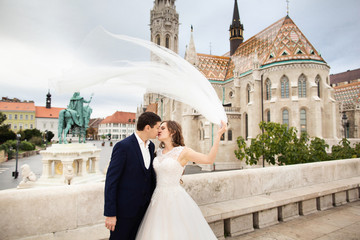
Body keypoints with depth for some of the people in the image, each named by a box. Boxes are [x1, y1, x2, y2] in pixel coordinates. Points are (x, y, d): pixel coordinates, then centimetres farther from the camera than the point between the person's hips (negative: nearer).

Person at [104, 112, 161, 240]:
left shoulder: (151, 146, 3)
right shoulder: (123, 146, -19)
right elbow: (111, 180, -17)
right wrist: (110, 213, -16)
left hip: (144, 208, 6)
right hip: (125, 209, -6)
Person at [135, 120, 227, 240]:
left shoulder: (182, 151, -9)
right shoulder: (158, 151, 8)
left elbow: (209, 159, -21)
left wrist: (218, 134, -25)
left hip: (175, 199, -5)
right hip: (159, 199, 6)